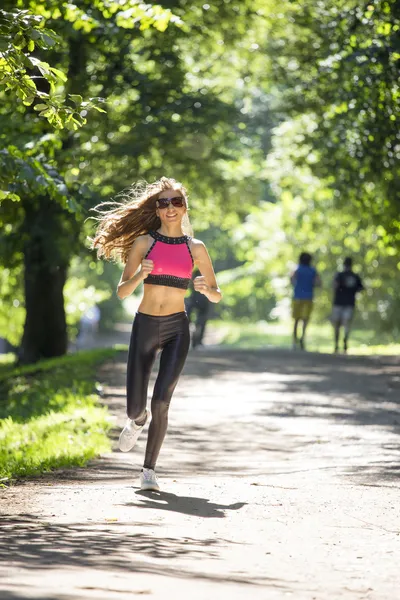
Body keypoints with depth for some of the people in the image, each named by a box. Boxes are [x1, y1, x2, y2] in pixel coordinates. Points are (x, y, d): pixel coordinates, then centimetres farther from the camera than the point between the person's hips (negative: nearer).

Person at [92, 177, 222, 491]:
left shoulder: (195, 248, 6)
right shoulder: (144, 242, 3)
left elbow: (217, 296, 10)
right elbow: (122, 291, 3)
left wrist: (206, 288, -13)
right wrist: (140, 275, -18)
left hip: (177, 329, 0)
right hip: (145, 326, 0)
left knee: (161, 402, -13)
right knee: (135, 407, -3)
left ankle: (149, 470, 2)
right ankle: (138, 421, 36)